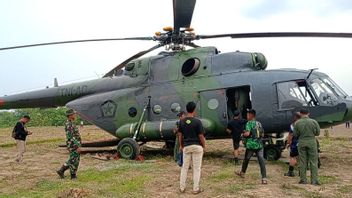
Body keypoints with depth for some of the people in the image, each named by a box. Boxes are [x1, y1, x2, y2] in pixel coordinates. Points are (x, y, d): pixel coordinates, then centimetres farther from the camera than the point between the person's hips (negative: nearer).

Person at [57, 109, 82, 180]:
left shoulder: (71, 123, 13)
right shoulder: (69, 125, -20)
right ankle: (73, 176, 13)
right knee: (74, 161, 2)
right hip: (73, 145, -10)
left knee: (72, 160, 18)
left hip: (74, 145, 10)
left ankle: (61, 171, 22)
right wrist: (78, 146, -25)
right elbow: (71, 137, -25)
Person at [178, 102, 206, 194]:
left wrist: (181, 145, 19)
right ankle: (196, 189, 10)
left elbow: (180, 135, 7)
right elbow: (201, 136, -11)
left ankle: (182, 187, 19)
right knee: (197, 168, 5)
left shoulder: (182, 121, 1)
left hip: (186, 146, 4)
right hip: (197, 146, -4)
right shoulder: (197, 121, -13)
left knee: (184, 167, 13)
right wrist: (204, 146, 4)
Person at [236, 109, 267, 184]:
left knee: (246, 159, 16)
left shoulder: (249, 123, -8)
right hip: (259, 145, 4)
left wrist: (243, 134, 0)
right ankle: (264, 178, -10)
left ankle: (242, 173, 35)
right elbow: (262, 134, 16)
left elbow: (247, 133, -20)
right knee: (261, 161, -2)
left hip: (251, 145, -4)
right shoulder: (259, 123, 12)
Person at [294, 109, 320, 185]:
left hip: (302, 143, 0)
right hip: (312, 142, 0)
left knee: (302, 162, 8)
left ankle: (303, 180, 12)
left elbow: (295, 134, -2)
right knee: (313, 162, 7)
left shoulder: (298, 123, -8)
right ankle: (314, 180, 8)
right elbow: (318, 133, 2)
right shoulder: (314, 122, -6)